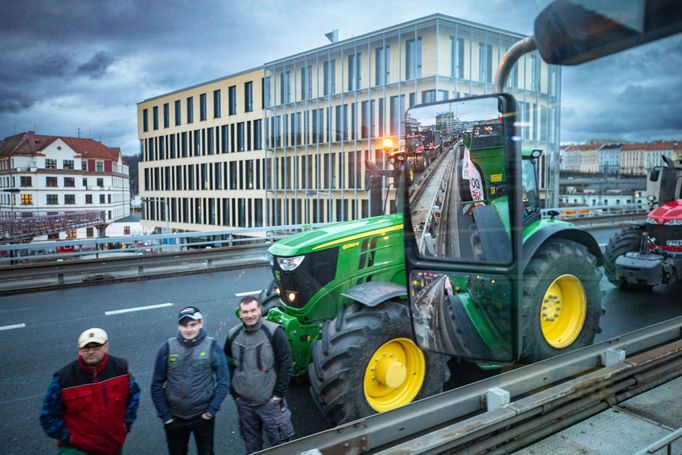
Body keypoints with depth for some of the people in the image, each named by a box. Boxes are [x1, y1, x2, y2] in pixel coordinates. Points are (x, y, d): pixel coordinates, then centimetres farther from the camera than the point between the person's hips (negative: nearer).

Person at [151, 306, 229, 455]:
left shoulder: (212, 346, -12)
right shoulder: (167, 348, -9)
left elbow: (223, 381, -7)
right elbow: (157, 384, -2)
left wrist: (212, 410, -10)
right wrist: (164, 415, -4)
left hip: (203, 416, -1)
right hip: (175, 417, 1)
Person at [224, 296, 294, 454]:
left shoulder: (274, 332, -13)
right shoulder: (233, 334, 0)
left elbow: (285, 364, -10)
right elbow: (227, 364, 12)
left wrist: (279, 394, -10)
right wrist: (233, 392, 6)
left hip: (270, 401, -4)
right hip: (243, 402, 4)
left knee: (280, 441, 5)